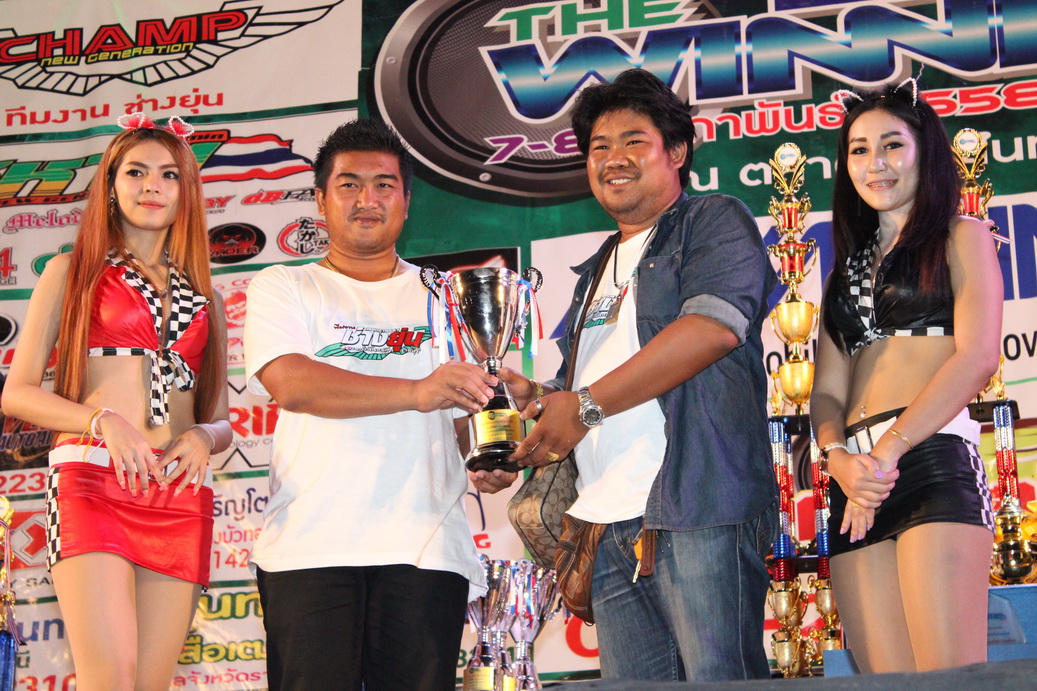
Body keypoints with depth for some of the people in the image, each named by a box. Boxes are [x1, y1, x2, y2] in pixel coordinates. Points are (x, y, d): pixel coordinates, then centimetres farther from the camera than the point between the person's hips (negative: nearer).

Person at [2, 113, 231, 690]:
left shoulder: (204, 296, 23)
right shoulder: (72, 272, 13)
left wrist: (202, 438, -2)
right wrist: (104, 420, -11)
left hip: (182, 496, 4)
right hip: (93, 481, -4)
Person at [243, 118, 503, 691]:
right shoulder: (282, 289, 11)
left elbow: (474, 403, 17)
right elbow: (290, 382, -8)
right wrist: (416, 392, -21)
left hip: (425, 548, 2)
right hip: (310, 545, -2)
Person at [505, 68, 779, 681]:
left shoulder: (715, 222, 5)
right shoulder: (598, 273, 30)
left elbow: (714, 326, -13)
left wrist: (587, 405, -12)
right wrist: (535, 398, 7)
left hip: (699, 509, -7)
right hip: (610, 524, 7)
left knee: (720, 680, -13)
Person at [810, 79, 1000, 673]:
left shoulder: (960, 238, 10)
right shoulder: (849, 268, 27)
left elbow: (978, 356, -5)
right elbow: (827, 390, 17)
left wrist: (888, 450, -15)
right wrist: (839, 457, -6)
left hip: (935, 463, -5)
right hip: (858, 483, 5)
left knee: (949, 680, -16)